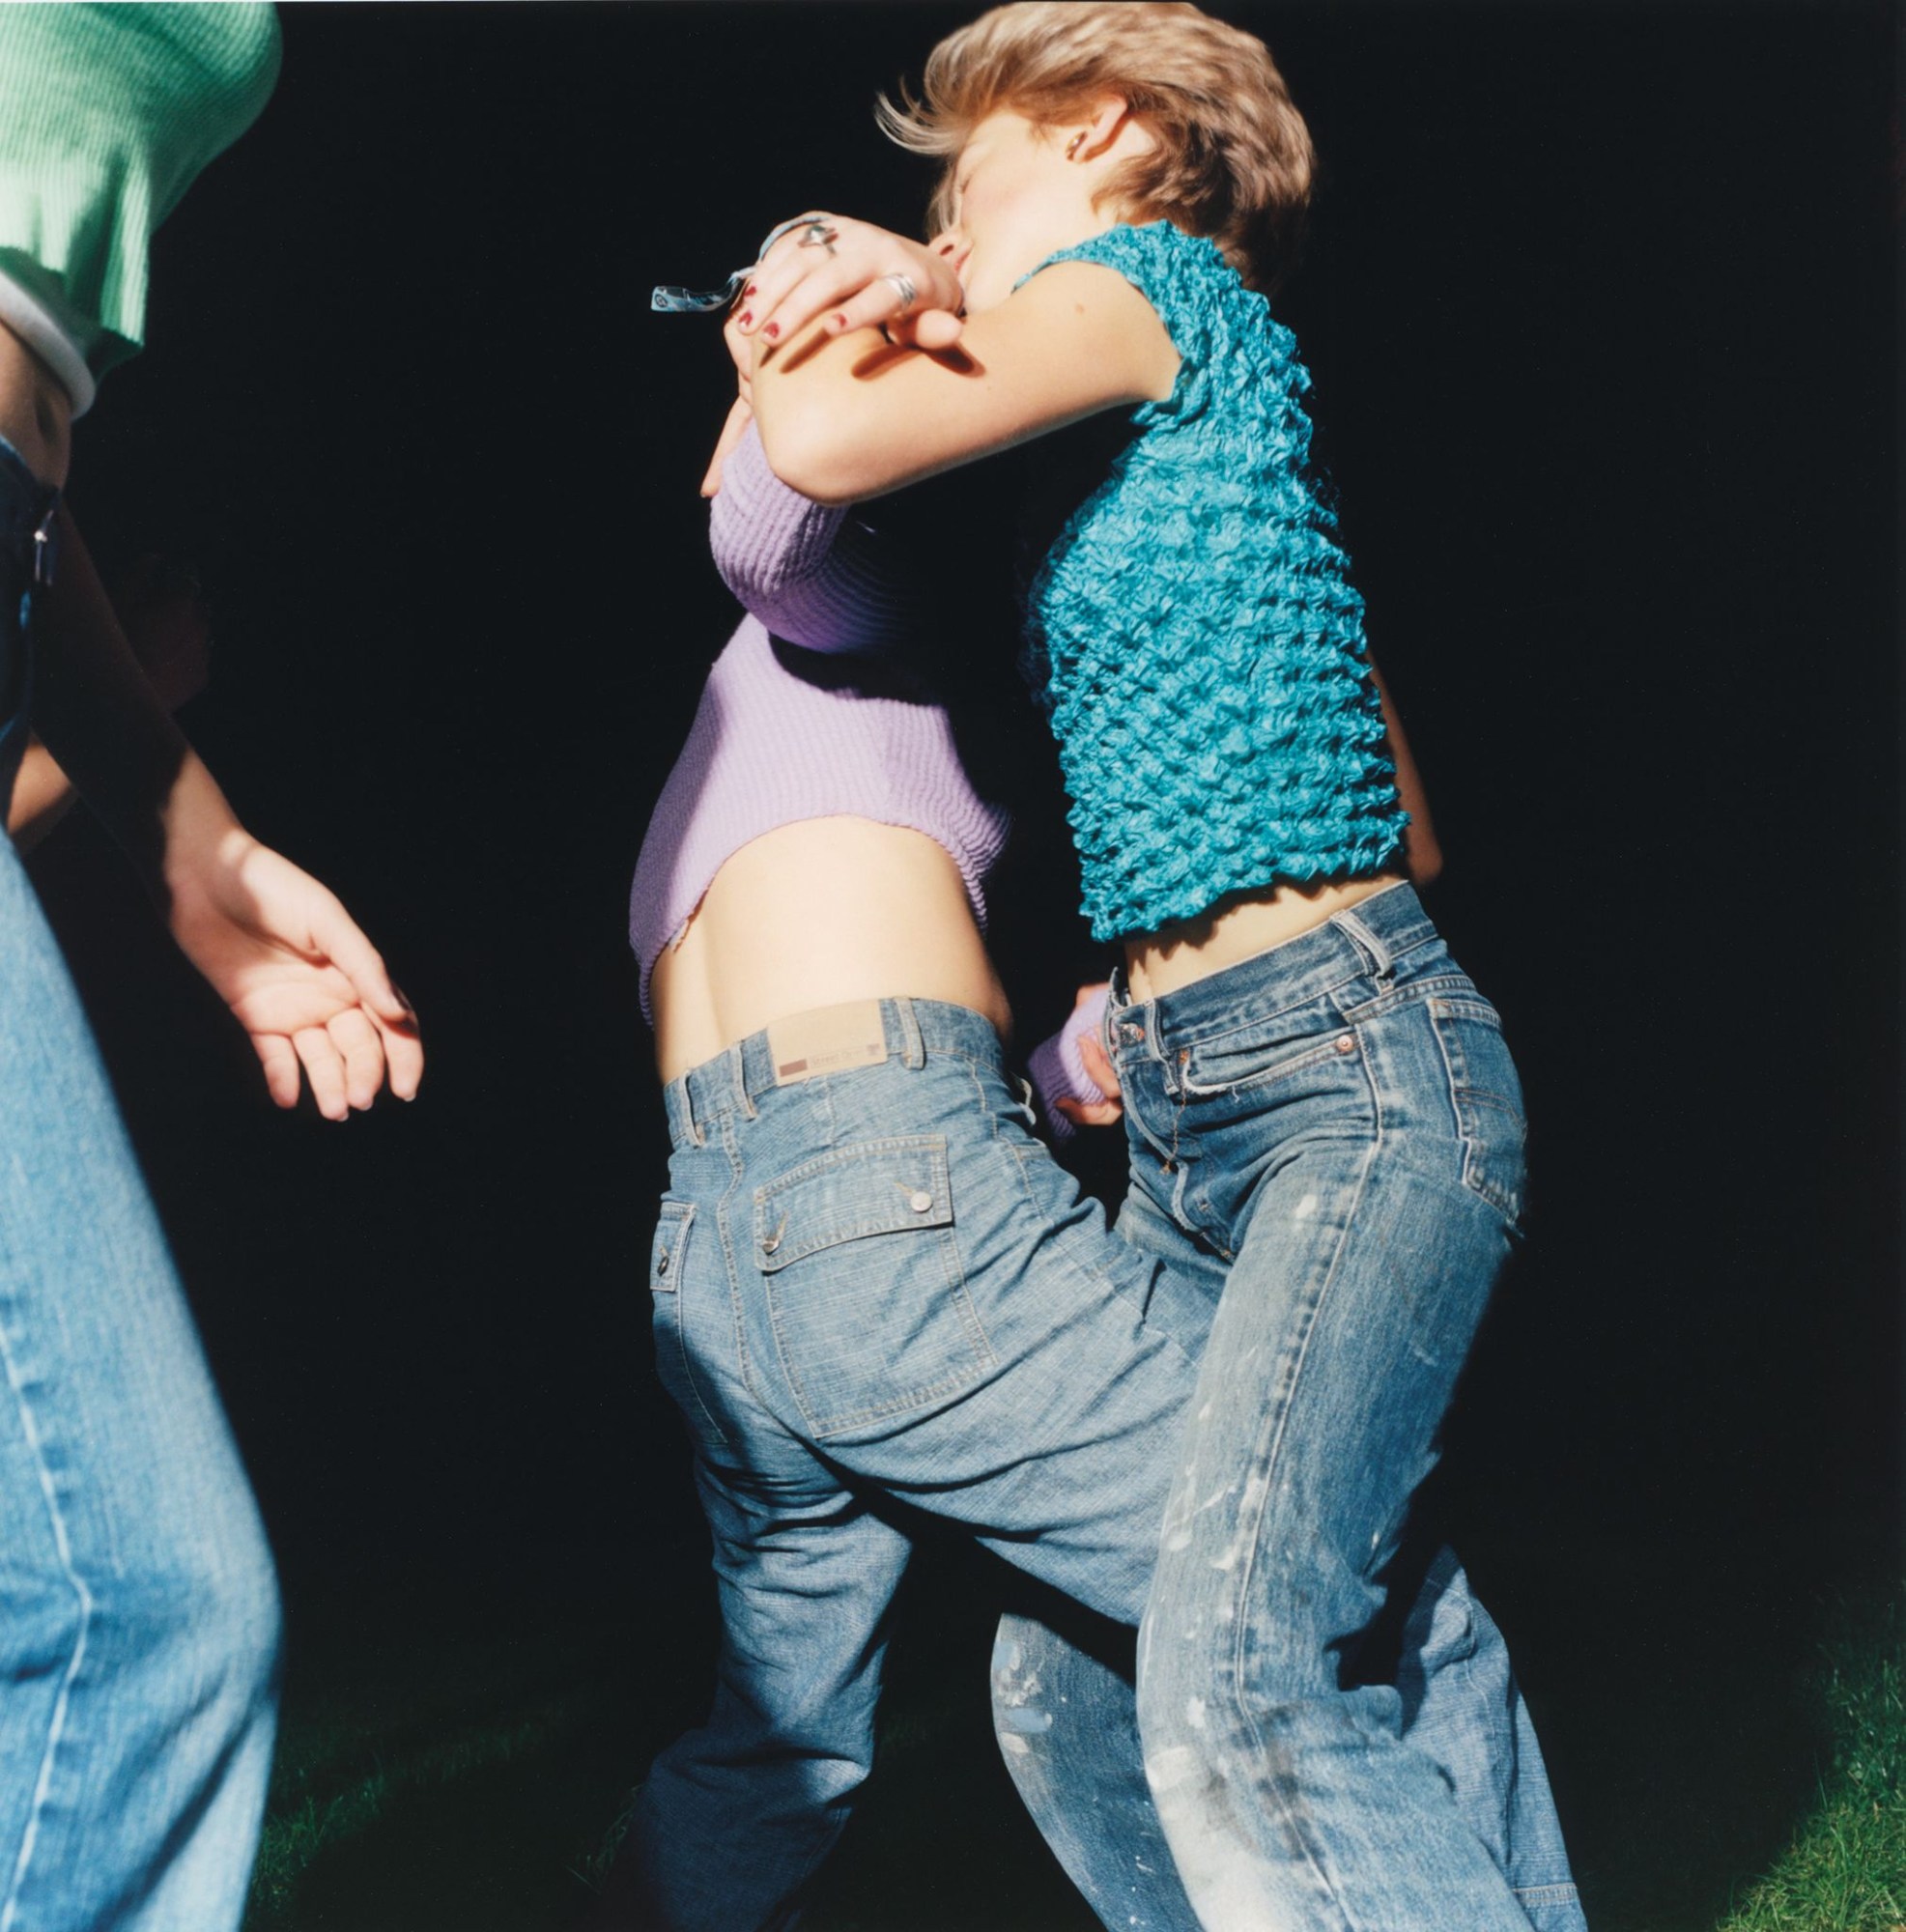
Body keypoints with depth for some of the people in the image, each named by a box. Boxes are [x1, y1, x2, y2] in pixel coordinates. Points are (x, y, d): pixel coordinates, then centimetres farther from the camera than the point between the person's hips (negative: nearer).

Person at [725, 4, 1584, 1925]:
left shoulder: (1153, 279, -2)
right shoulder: (1122, 441, 22)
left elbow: (833, 445, -13)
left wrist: (789, 333, 9)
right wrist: (893, 294, 11)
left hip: (1356, 1064, -10)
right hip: (1180, 1110, 10)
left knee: (1235, 1681, -25)